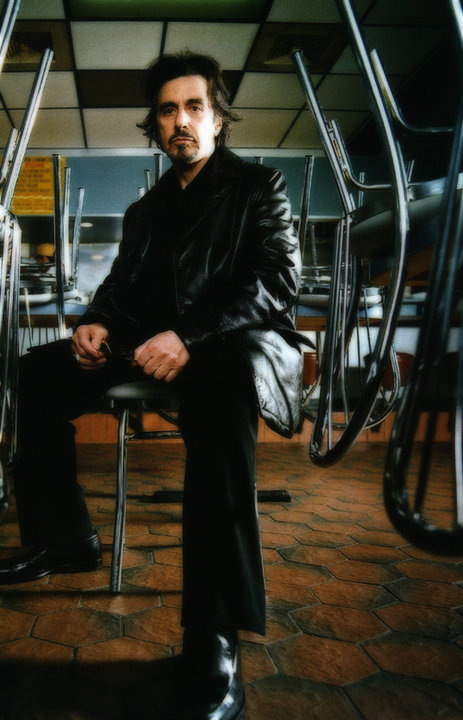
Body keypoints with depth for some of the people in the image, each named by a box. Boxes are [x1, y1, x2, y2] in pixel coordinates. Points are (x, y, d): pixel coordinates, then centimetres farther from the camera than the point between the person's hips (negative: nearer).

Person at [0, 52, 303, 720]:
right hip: (155, 349, 7)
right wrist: (98, 321, -5)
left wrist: (190, 336, -25)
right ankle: (63, 538, 4)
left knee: (221, 375, -41)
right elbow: (121, 283, 21)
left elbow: (277, 280, -9)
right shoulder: (146, 209, 24)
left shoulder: (260, 185, 7)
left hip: (239, 342, -6)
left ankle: (215, 641, -41)